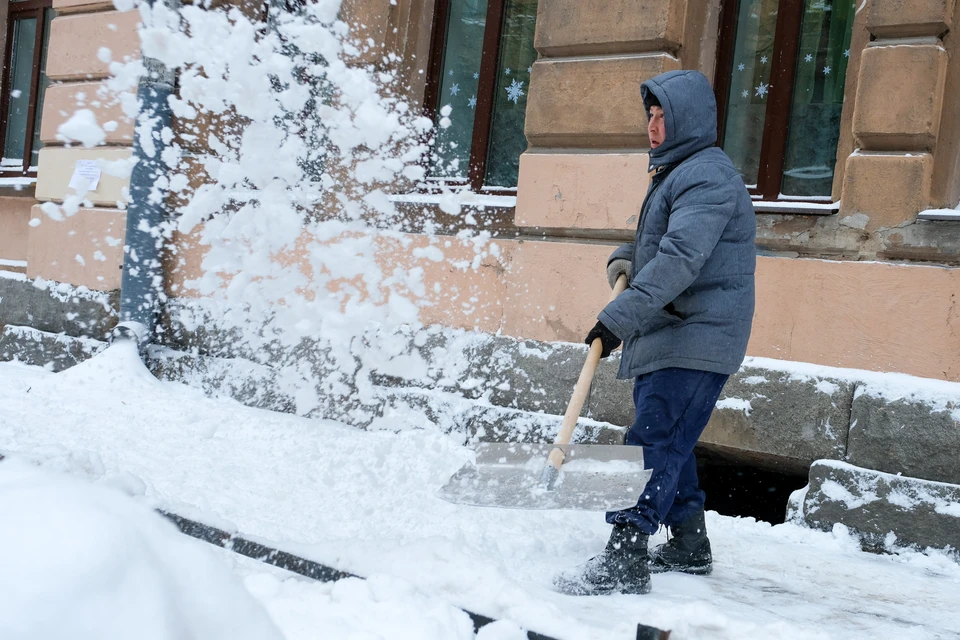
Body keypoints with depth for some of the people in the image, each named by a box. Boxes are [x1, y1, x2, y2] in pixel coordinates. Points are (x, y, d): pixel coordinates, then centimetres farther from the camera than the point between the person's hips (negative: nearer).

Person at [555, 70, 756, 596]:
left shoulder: (709, 177, -15)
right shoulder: (674, 173, 19)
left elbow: (679, 260, -27)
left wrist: (618, 317, -32)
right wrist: (625, 257, 7)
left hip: (696, 339, -11)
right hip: (664, 337, 11)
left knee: (653, 442, -15)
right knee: (669, 442, 17)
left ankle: (623, 561, -17)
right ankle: (689, 546, 30)